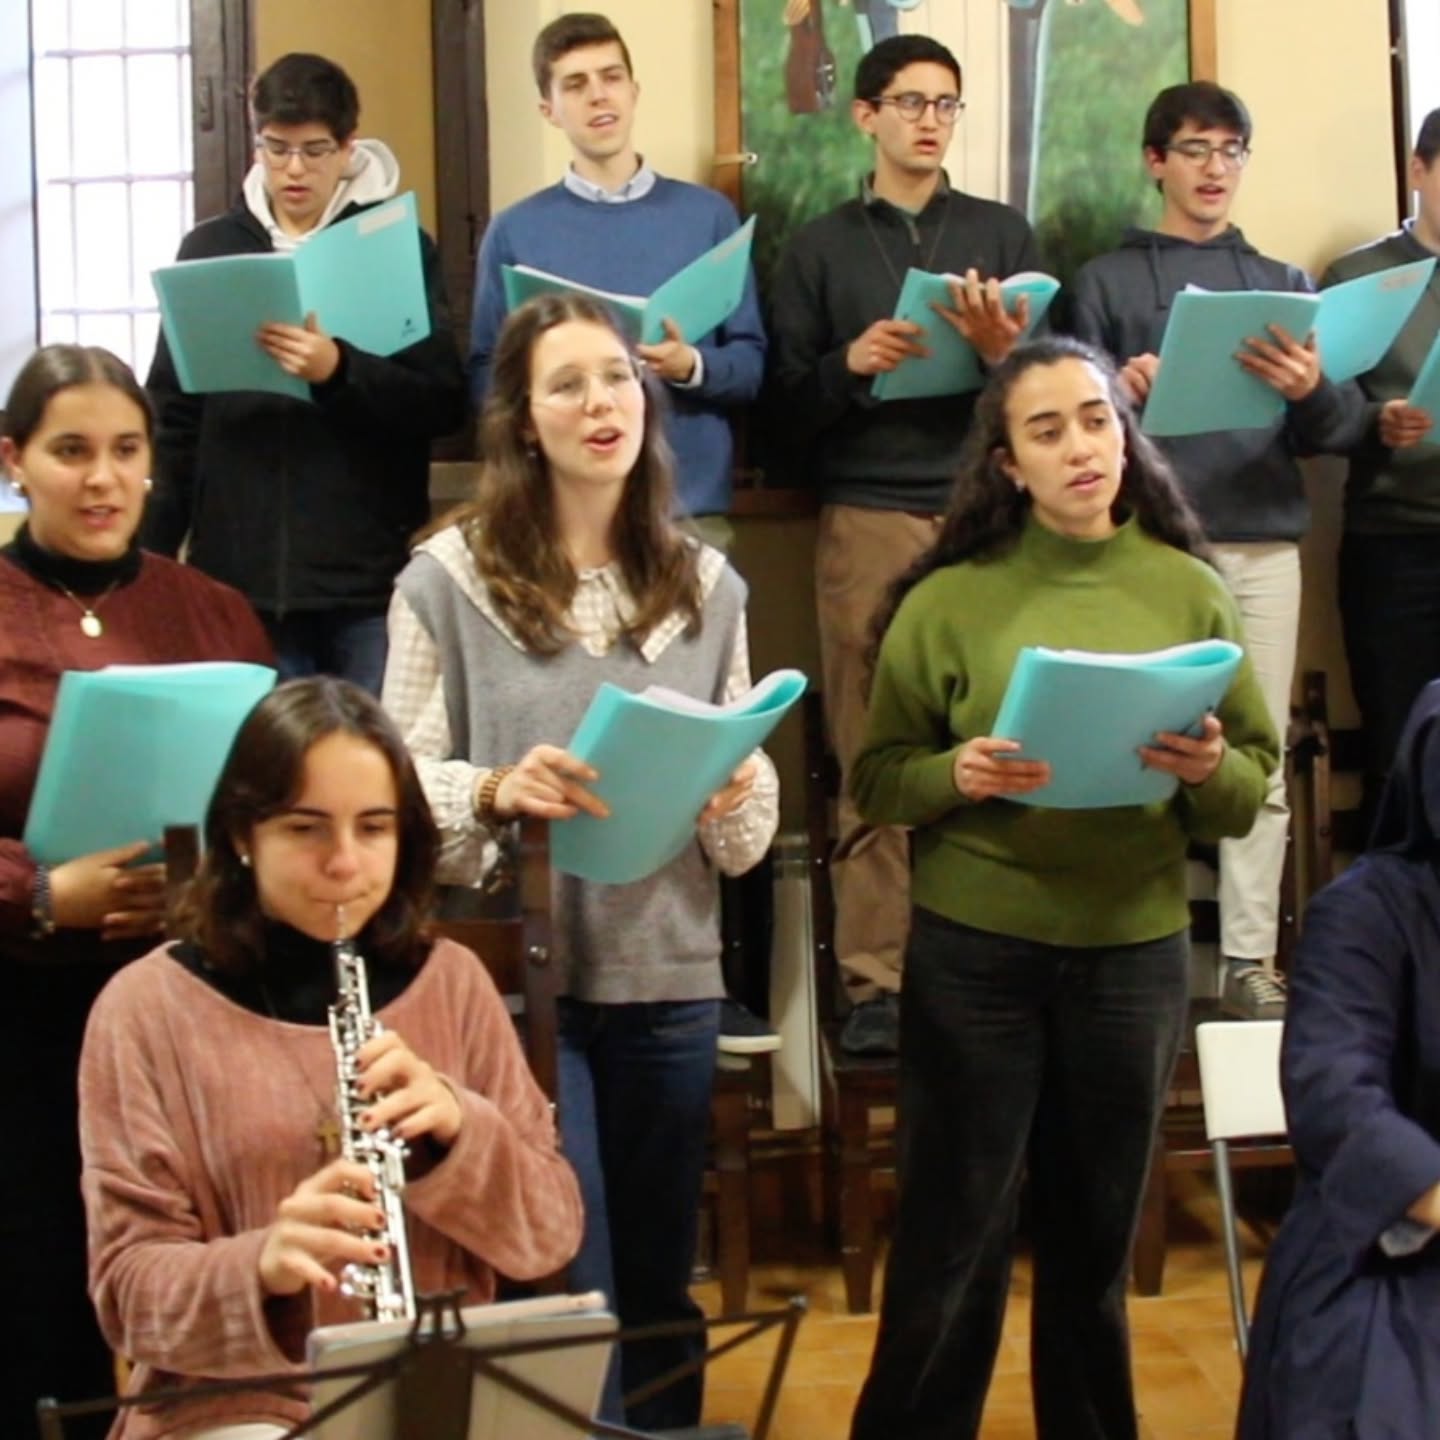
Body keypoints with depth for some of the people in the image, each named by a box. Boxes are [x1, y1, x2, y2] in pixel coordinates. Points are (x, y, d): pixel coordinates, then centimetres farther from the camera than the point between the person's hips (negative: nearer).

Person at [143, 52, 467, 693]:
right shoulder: (209, 248, 8)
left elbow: (444, 403, -3)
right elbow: (173, 416, 11)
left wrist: (338, 371, -19)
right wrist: (151, 557, 5)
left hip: (371, 572, -1)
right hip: (242, 571, 2)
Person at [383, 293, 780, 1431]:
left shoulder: (707, 584, 7)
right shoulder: (449, 577, -5)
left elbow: (749, 820, 8)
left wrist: (736, 799, -14)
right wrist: (495, 793, -24)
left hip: (670, 974, 4)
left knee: (660, 1285, 13)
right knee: (568, 1293, -2)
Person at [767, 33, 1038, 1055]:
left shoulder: (1004, 234, 14)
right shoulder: (819, 248, 13)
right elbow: (790, 408, 8)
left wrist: (1002, 349, -13)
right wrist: (849, 365, -11)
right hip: (869, 520, 0)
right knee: (872, 760, -4)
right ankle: (876, 982, 0)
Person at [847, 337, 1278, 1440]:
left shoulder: (1191, 592, 2)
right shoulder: (951, 598, -4)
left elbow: (1254, 791, 3)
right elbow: (877, 779, -2)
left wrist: (1208, 771, -18)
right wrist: (956, 776, -22)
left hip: (1138, 954, 2)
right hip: (973, 954, -2)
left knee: (1097, 1239, 14)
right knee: (950, 1242, 6)